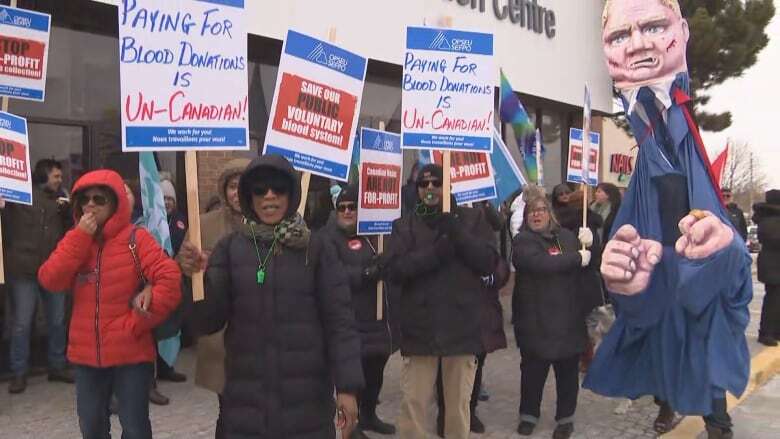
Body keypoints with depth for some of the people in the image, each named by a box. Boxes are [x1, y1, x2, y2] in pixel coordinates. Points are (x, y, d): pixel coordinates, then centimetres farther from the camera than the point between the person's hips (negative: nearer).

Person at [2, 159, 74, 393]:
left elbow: (70, 230, 10)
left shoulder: (58, 199, 12)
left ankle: (58, 366, 25)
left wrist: (66, 210, -5)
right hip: (24, 270, -5)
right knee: (22, 323, 1)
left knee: (57, 321, 12)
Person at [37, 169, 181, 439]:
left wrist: (135, 324, -16)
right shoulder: (75, 240, 7)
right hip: (86, 354, 5)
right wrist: (80, 236, -14)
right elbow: (49, 281, -8)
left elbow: (170, 279, -19)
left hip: (130, 353, -5)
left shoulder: (136, 238, -9)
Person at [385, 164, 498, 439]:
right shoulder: (404, 226, 6)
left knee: (459, 403, 12)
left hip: (461, 326, 1)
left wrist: (457, 233, -16)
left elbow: (488, 263, -4)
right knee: (413, 401, 5)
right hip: (419, 328, 0)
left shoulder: (468, 220, 6)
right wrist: (436, 252, -20)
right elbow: (395, 269, -9)